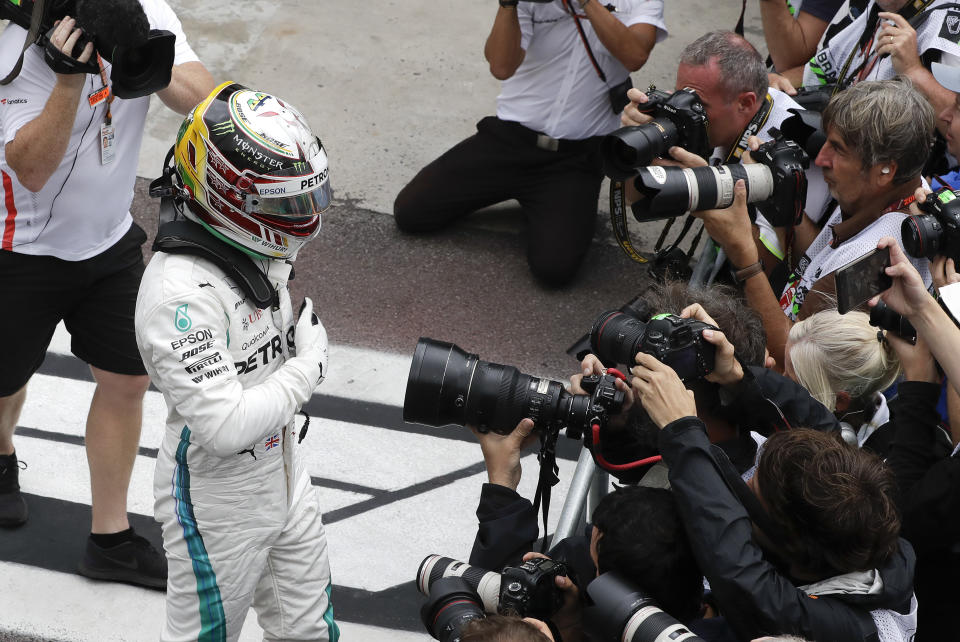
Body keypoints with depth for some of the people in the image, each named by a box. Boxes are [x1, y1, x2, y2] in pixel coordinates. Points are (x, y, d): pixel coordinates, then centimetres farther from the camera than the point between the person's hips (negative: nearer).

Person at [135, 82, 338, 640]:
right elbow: (225, 427, -35)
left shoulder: (260, 252, -2)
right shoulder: (182, 291, -31)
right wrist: (310, 363, -23)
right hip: (217, 505, -8)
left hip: (285, 483, 8)